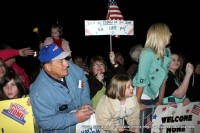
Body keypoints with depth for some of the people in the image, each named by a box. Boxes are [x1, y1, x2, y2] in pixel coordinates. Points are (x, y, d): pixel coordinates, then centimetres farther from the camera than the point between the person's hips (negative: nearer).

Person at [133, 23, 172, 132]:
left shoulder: (167, 52, -1)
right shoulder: (148, 53, -24)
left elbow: (164, 77, 5)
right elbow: (141, 80, -22)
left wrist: (161, 100, 7)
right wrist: (137, 102, -17)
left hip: (154, 97, 7)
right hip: (142, 97, -7)